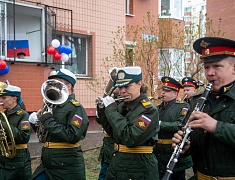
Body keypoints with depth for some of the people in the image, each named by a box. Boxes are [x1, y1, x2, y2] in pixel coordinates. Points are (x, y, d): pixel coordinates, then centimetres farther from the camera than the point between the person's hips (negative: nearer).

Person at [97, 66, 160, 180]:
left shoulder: (149, 110, -17)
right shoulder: (121, 106, 4)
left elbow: (131, 139, -27)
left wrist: (111, 110, -19)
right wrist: (103, 110, 2)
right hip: (116, 165, 7)